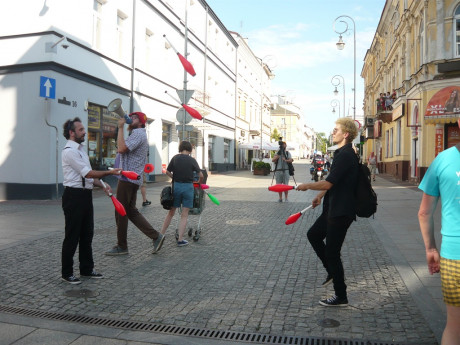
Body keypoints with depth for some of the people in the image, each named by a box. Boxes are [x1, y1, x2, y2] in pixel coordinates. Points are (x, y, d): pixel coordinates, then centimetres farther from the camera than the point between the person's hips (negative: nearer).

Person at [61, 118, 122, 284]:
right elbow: (88, 173, -19)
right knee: (72, 235, 1)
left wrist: (102, 185, 9)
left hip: (86, 194, 9)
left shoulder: (81, 149, 16)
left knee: (87, 234, 15)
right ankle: (67, 273, 15)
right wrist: (110, 172, -13)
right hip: (74, 195, -9)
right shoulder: (69, 151, -14)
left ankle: (86, 269, 27)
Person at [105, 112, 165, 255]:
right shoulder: (137, 134, 23)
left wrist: (121, 128, -18)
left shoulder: (138, 134, -12)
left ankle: (121, 246, 11)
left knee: (121, 213, -1)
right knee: (131, 211, 13)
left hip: (128, 178, -11)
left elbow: (122, 148, -25)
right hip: (132, 179, 11)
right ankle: (156, 236, 10)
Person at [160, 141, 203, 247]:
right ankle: (180, 240, 4)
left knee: (171, 212, 15)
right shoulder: (192, 160, -3)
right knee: (184, 215, 4)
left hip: (176, 186, 2)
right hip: (188, 187, -2)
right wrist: (199, 182, 16)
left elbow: (167, 172, 4)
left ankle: (161, 234, 21)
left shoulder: (175, 158, 2)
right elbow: (201, 175, -3)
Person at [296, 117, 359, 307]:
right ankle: (332, 271, 33)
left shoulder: (346, 155, -21)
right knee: (313, 235, 23)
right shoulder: (343, 153, 12)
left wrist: (307, 186, -10)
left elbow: (328, 183, -25)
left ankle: (341, 297, 14)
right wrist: (320, 196, 21)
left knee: (332, 252, -1)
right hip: (333, 209, 11)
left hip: (341, 212, -11)